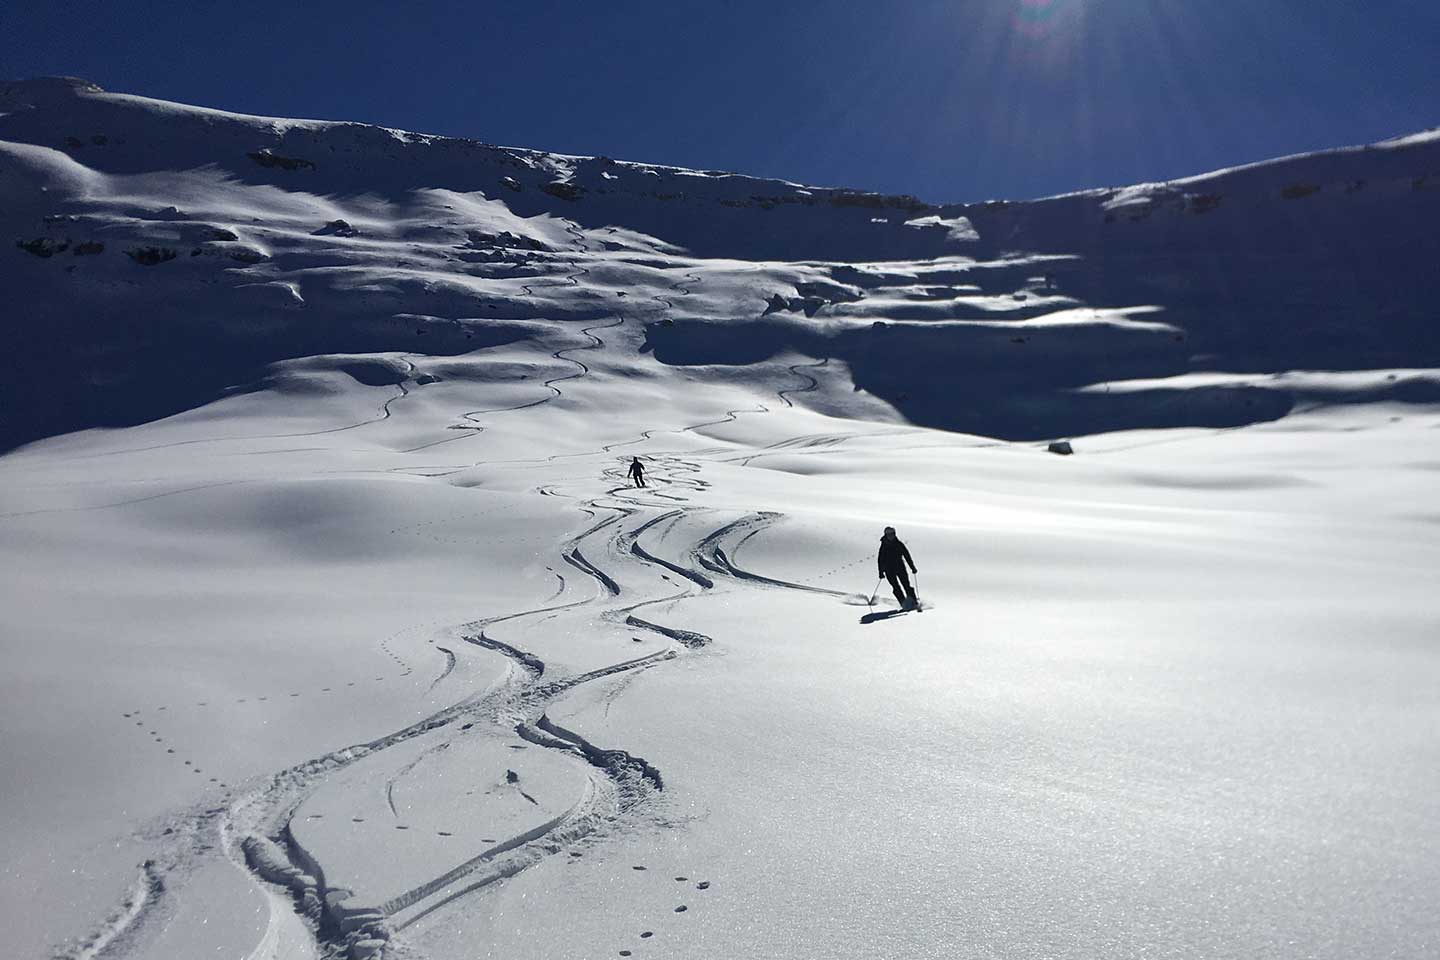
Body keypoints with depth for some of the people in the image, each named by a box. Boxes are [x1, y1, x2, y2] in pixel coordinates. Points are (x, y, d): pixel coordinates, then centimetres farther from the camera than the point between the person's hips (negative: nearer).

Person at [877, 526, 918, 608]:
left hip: (900, 568, 1)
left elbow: (907, 555, 7)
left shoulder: (899, 544, 2)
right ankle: (903, 603, -12)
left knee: (906, 585, -6)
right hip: (889, 570, -1)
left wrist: (912, 567, 3)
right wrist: (881, 572, -4)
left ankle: (914, 602, -1)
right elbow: (880, 560, 1)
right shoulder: (883, 546, -2)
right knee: (896, 587, -12)